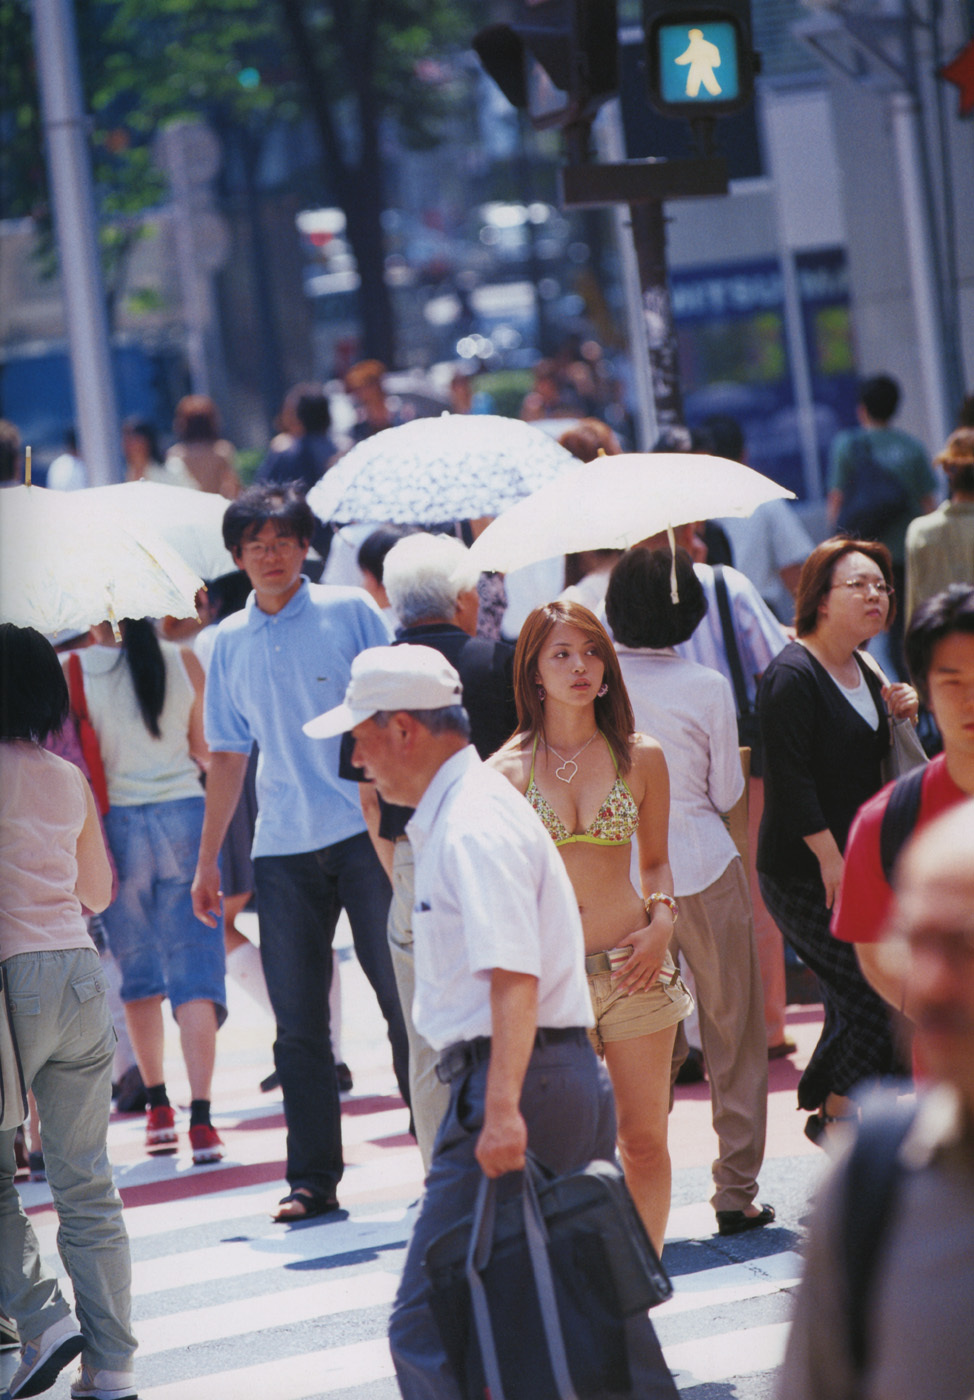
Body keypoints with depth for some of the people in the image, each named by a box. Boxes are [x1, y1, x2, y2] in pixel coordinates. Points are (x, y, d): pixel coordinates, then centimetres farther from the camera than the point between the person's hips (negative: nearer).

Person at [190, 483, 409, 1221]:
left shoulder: (350, 612, 0)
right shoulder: (230, 641, 11)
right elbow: (229, 754, 16)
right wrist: (208, 859, 15)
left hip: (366, 832, -3)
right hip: (282, 848, 3)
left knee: (404, 999, -1)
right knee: (297, 1022, 4)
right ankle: (313, 1180, 9)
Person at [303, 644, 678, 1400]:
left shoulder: (473, 827, -15)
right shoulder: (460, 810, 19)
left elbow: (514, 976, -26)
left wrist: (502, 1108, -35)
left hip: (517, 1079, -11)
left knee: (430, 1324, -10)